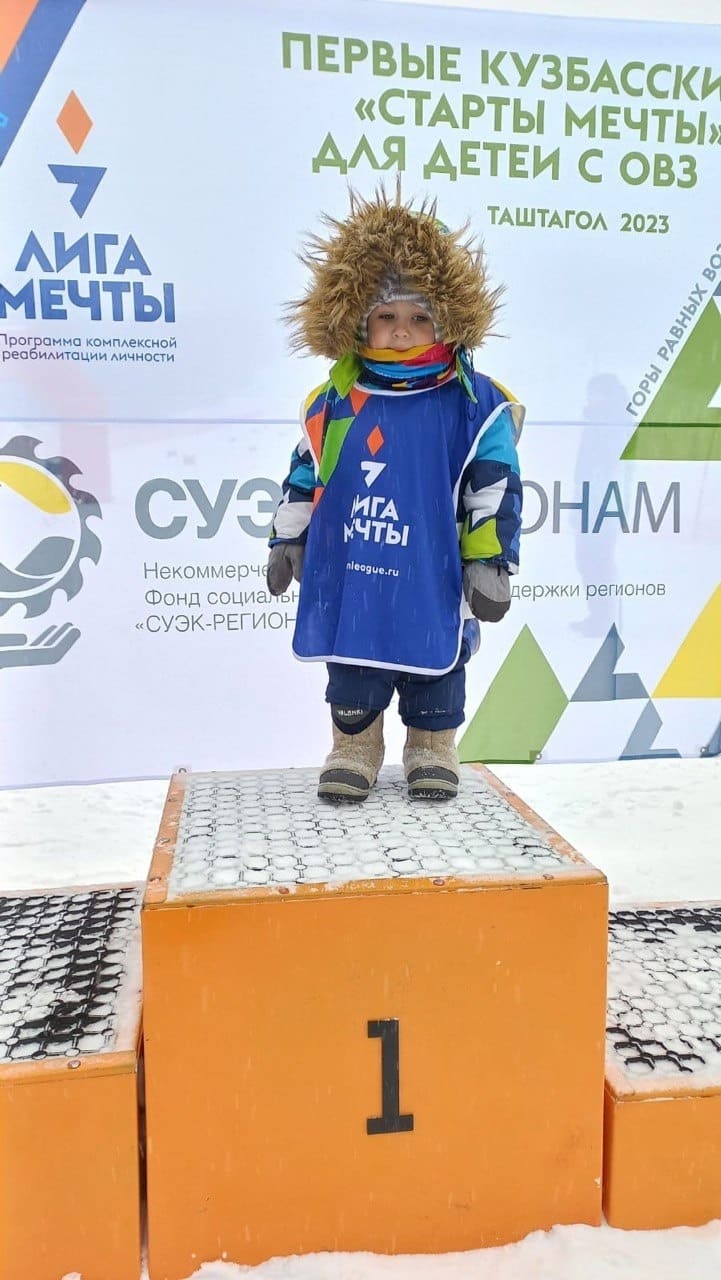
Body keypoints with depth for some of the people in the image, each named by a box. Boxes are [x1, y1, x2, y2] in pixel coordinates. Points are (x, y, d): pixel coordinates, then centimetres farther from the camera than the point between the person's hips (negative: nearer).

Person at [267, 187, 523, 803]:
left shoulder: (474, 403, -7)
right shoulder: (336, 401, 0)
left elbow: (496, 488, -6)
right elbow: (305, 475, 10)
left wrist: (491, 563, -7)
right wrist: (287, 541, 13)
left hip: (434, 577, -2)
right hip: (349, 575, 2)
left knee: (435, 667, 14)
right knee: (353, 676, 13)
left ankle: (433, 750, 34)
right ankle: (354, 747, 33)